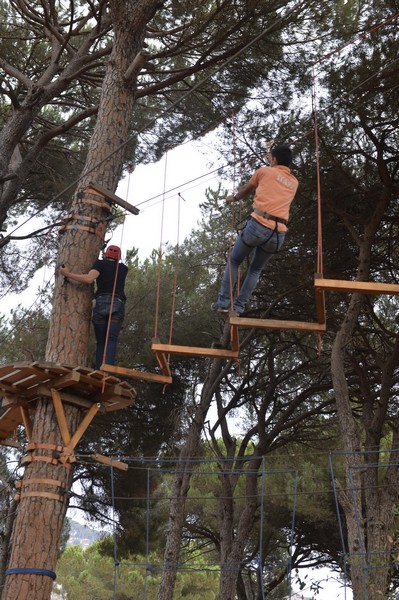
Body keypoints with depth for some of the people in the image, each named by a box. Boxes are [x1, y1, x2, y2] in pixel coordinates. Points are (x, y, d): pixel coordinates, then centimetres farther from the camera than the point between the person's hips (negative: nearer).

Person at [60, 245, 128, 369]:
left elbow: (89, 279, -5)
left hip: (101, 302, -1)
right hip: (118, 304, 1)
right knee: (112, 340, -12)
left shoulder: (100, 263, 13)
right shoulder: (123, 268, 24)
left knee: (101, 342, 7)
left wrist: (67, 274, 2)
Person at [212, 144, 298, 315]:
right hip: (279, 233, 4)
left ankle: (223, 301, 8)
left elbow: (246, 190, 24)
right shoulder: (294, 183, 19)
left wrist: (233, 198, 45)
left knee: (233, 262, 16)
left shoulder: (265, 171, 9)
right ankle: (239, 306, 14)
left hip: (259, 225, -4)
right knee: (256, 269, 23)